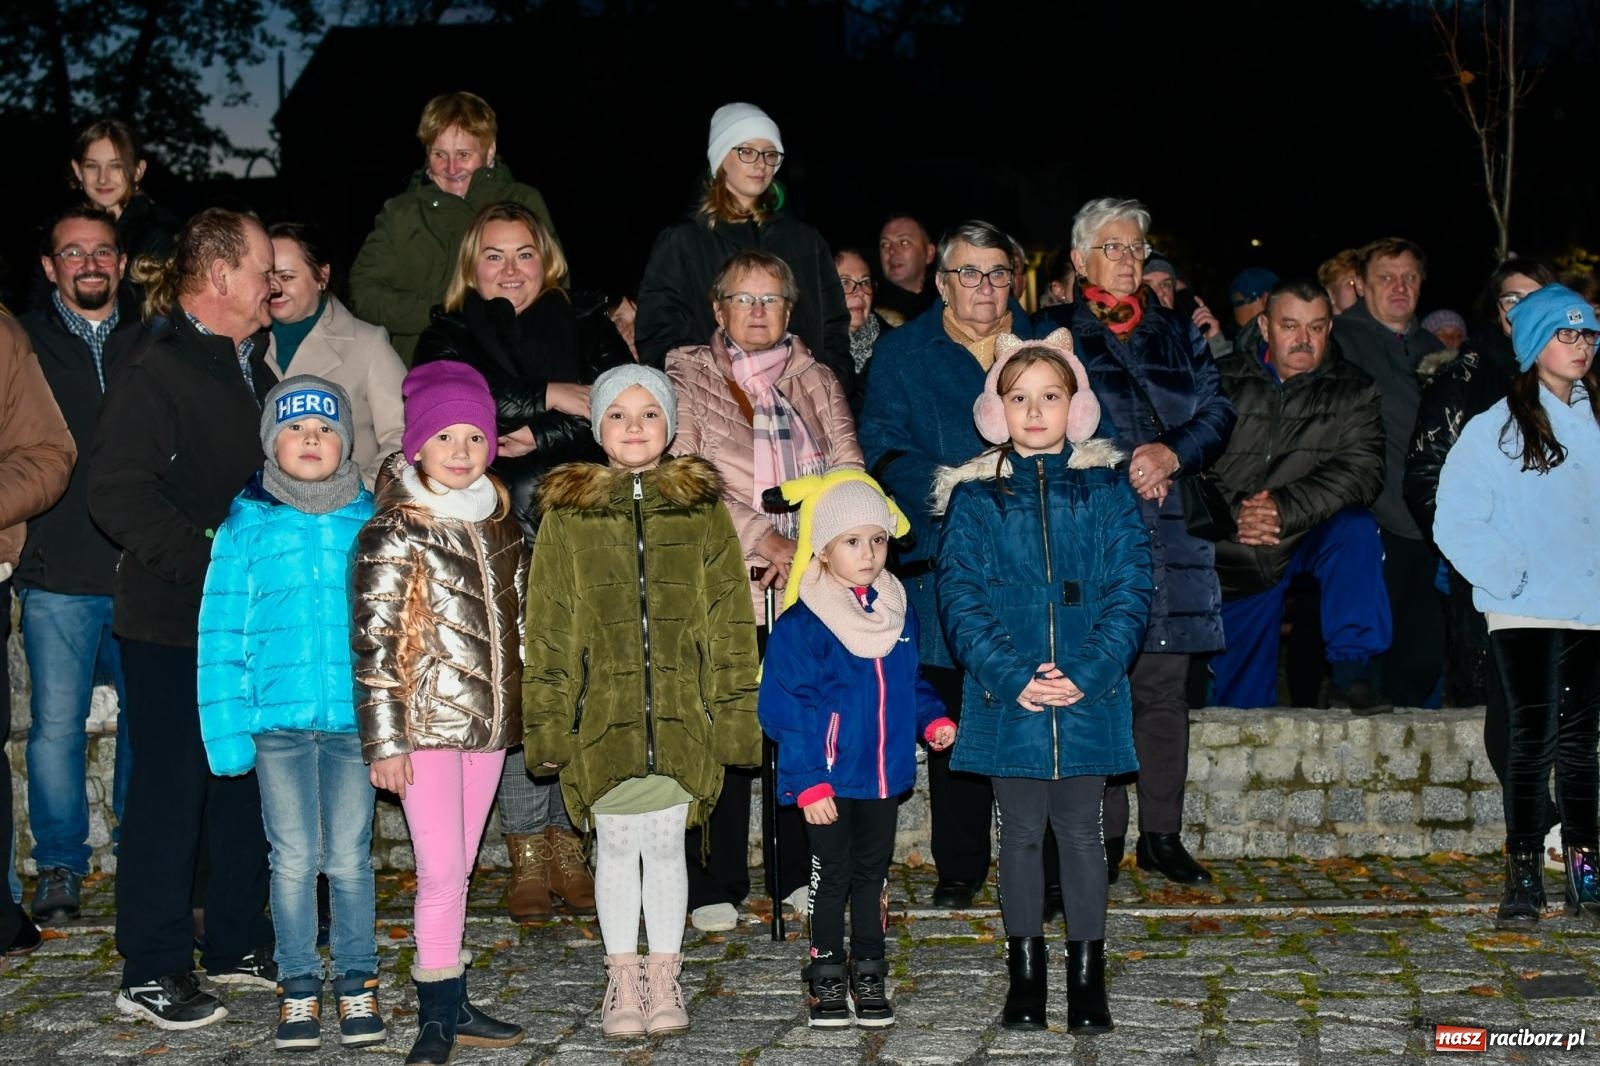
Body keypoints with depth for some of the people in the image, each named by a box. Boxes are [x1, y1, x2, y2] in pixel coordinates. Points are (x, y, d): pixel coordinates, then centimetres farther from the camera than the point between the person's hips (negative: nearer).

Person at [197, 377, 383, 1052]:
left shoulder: (370, 523, 3)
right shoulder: (246, 525, 1)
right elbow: (222, 631, 0)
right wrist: (227, 726, -6)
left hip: (355, 717, 0)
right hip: (277, 717, 0)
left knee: (349, 857, 8)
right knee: (294, 859, 7)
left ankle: (357, 979, 22)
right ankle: (298, 984, 20)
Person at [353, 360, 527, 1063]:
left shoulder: (500, 520, 10)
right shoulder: (395, 533, -9)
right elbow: (374, 641, -11)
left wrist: (529, 709, 19)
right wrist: (384, 739, -14)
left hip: (490, 721, 6)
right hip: (428, 721, -6)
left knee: (455, 871, 11)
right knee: (441, 870, -8)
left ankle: (448, 1008, 18)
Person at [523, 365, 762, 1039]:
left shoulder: (702, 508, 4)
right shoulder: (566, 514, 3)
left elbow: (731, 621, 4)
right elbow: (547, 629, 3)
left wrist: (734, 715, 0)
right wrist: (548, 724, -1)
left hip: (681, 716, 0)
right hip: (602, 717, 0)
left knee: (665, 845, 7)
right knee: (616, 848, 8)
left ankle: (664, 978, 21)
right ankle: (623, 982, 21)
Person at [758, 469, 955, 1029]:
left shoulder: (898, 613, 5)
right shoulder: (802, 624, -14)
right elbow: (787, 709, -15)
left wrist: (932, 720, 0)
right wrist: (809, 782, -18)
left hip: (883, 774, 5)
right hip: (830, 778, -5)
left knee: (873, 873, 13)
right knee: (831, 875, 5)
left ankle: (869, 974, 24)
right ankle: (827, 977, 18)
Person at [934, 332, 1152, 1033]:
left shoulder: (1106, 488, 3)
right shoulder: (975, 495, 2)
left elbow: (1129, 588, -2)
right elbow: (960, 596, -4)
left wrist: (1086, 674, -14)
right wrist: (1011, 679, -15)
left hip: (1089, 695, 0)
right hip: (1007, 698, 0)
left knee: (1080, 830, 7)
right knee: (1022, 831, 9)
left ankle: (1087, 977, 17)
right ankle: (1025, 974, 20)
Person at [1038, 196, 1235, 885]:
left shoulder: (1178, 335, 19)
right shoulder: (1053, 333, 9)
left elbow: (1217, 413, 10)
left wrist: (1173, 454, -9)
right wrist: (1118, 468, -10)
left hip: (1170, 534, 3)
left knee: (1164, 686, 3)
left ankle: (1162, 834, 10)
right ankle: (1102, 838, 2)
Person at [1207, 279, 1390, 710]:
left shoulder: (1354, 391, 0)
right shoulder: (1222, 381, -1)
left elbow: (1361, 470, -14)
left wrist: (1285, 508, -28)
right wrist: (1233, 514, -26)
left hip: (1311, 540, 0)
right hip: (1233, 555, 0)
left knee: (1357, 528, -31)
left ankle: (1353, 669, -25)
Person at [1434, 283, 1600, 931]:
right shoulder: (1496, 429, 1)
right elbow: (1455, 522, -4)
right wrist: (1508, 577, -10)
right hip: (1526, 611, -3)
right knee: (1533, 739, -4)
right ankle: (1523, 877, 1)